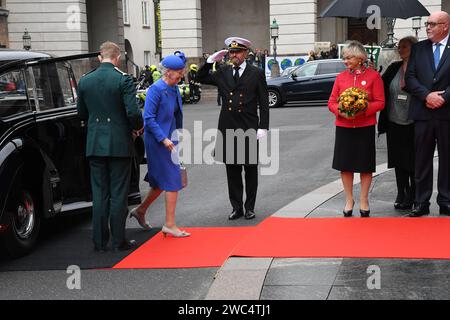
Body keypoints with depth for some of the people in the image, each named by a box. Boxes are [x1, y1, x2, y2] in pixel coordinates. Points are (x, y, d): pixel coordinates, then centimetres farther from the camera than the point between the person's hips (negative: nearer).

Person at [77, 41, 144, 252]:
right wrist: (138, 127, 4)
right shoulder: (123, 79, -11)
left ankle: (100, 242, 12)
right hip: (119, 144, -4)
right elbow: (133, 112, -16)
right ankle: (119, 241, 8)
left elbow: (82, 113, 11)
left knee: (99, 194, 9)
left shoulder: (85, 80, 4)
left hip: (95, 145, 4)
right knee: (118, 194, 3)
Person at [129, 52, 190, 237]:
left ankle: (140, 211, 31)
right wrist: (163, 139, -21)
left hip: (169, 139, 9)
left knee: (162, 181, 15)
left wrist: (176, 137, 17)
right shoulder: (156, 89, -16)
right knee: (172, 181, -6)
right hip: (158, 141, -9)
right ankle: (170, 225, 0)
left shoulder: (174, 89, 9)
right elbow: (149, 118, -19)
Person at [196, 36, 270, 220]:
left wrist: (263, 127, -8)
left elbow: (264, 103, -1)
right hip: (228, 129, 3)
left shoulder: (256, 74, 0)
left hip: (249, 129, -3)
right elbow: (201, 78, 17)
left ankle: (249, 207, 16)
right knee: (232, 170, 7)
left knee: (250, 169, 6)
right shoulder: (223, 73, 10)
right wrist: (211, 60, 5)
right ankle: (237, 207, 17)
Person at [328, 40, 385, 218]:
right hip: (343, 127, 2)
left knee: (365, 165, 4)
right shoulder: (341, 77, 6)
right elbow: (332, 102, 7)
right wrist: (341, 111, -13)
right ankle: (349, 200, 20)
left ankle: (364, 200, 18)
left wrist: (362, 110, -20)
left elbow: (380, 102, -5)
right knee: (345, 165, 5)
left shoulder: (373, 76, -2)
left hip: (365, 127, -2)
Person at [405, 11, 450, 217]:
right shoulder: (418, 49, 9)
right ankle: (421, 203, 13)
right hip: (423, 113, 2)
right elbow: (410, 78, 1)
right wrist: (427, 95, -12)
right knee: (422, 160, 6)